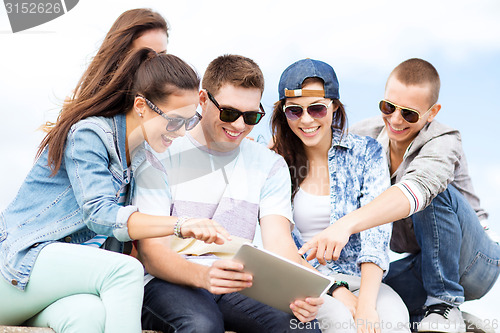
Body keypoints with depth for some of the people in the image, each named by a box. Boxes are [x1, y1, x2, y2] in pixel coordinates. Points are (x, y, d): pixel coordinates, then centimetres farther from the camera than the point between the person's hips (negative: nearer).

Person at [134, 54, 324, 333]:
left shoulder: (271, 166, 11)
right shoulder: (162, 157, -1)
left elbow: (279, 242, -1)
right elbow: (151, 252, -9)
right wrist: (202, 275, -31)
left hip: (240, 285, 3)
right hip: (170, 281, -3)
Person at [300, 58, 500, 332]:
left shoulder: (442, 144, -23)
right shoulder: (366, 135, -4)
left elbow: (416, 189, -45)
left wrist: (347, 224, -60)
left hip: (473, 264, -4)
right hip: (419, 268, 5)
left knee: (436, 193, -33)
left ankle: (445, 305, -19)